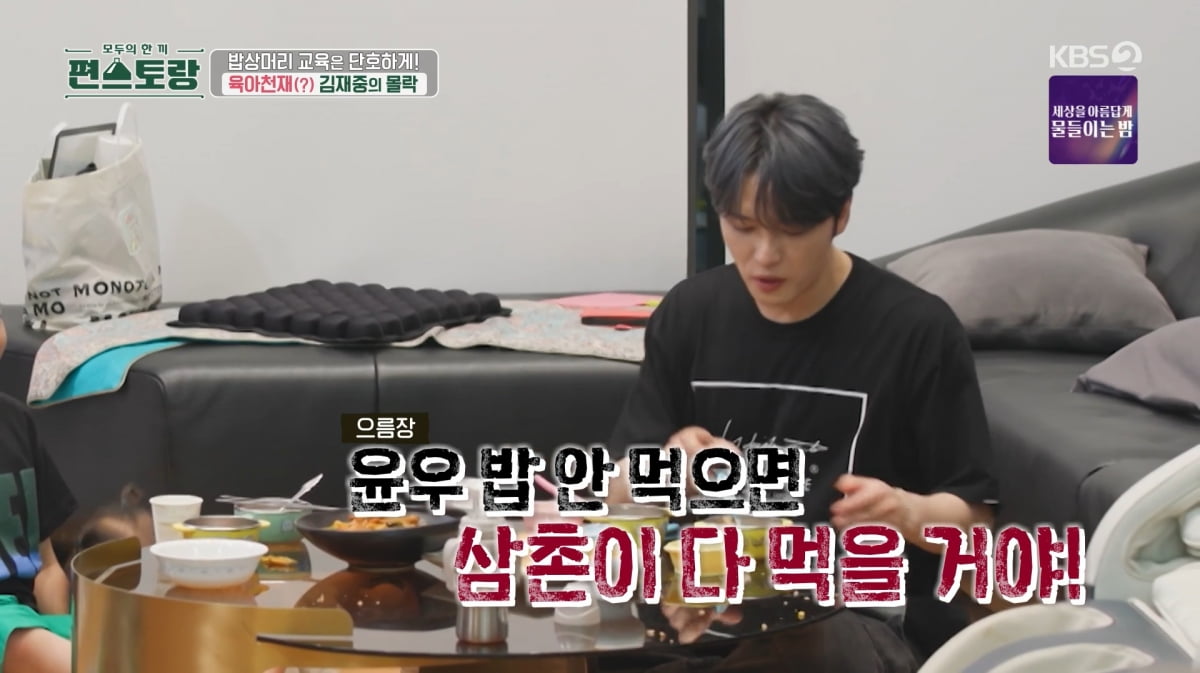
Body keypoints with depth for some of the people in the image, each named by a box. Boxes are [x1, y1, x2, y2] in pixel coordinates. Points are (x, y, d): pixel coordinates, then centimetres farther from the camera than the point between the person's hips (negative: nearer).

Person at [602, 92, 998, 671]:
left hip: (866, 619, -5)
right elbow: (618, 493, 7)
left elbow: (973, 521, -1)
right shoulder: (688, 314, 7)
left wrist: (907, 513, -23)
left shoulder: (917, 330, -6)